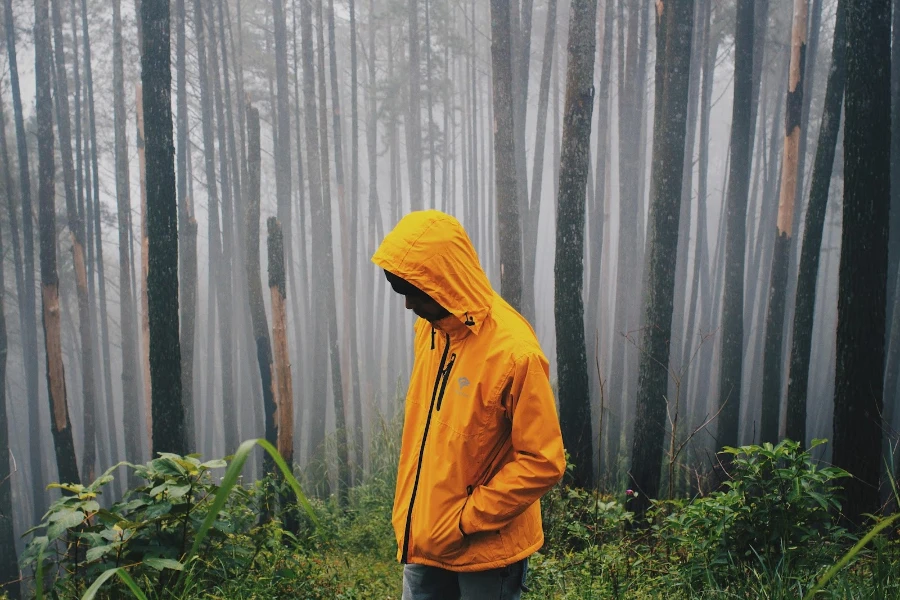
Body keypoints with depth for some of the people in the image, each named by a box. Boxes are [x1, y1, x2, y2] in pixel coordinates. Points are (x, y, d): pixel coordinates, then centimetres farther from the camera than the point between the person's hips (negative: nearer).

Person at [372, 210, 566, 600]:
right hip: (424, 538, 6)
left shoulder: (515, 351, -22)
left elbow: (543, 463, -19)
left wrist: (466, 521, -17)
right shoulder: (428, 329, 0)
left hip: (487, 549, -6)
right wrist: (410, 511, 7)